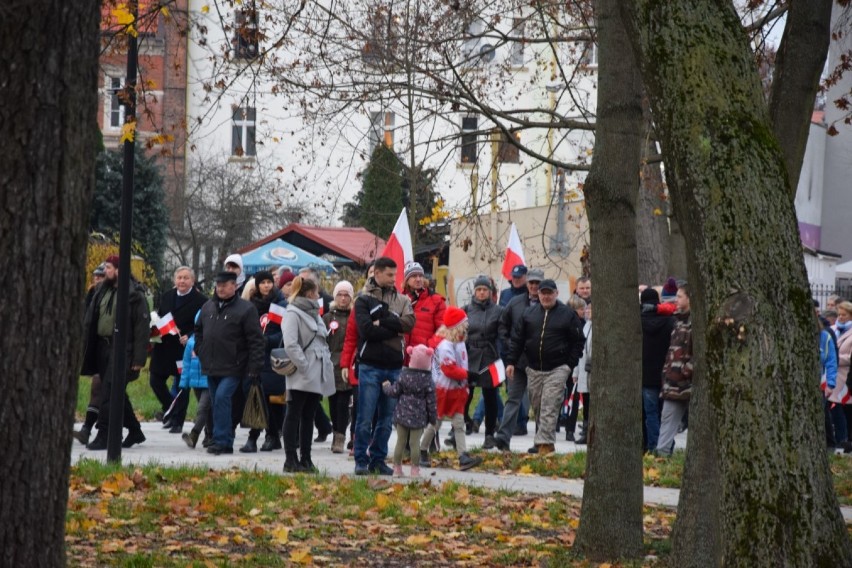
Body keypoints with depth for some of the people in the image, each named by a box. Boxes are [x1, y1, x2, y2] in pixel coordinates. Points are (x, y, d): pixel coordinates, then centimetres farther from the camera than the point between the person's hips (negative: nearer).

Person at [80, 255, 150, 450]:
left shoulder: (134, 295, -9)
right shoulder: (102, 291, 12)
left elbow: (142, 328, -11)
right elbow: (90, 321, 15)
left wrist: (139, 359, -16)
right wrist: (85, 350, 9)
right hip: (102, 346, 8)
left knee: (109, 393, -12)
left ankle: (104, 436, -8)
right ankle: (135, 431, 27)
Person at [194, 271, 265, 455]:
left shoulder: (246, 309, -7)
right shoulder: (208, 307, 12)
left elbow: (256, 341, -9)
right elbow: (199, 330, 29)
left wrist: (254, 367, -14)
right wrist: (200, 350, 15)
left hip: (232, 369, -7)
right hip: (211, 367, 7)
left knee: (222, 397, -20)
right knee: (217, 403, 10)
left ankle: (221, 440, -16)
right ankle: (225, 442, 18)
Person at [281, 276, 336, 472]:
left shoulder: (314, 314, 20)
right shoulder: (293, 314, -8)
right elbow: (290, 344, -18)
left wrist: (326, 362, 11)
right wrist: (304, 365, -20)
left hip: (317, 375, 8)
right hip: (301, 376, -8)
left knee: (308, 416, 10)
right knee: (294, 415, -3)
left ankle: (306, 458, 13)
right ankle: (291, 459, -3)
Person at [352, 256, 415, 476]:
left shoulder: (401, 300, 13)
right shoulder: (364, 300, 2)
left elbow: (409, 323, -5)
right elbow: (366, 330, -12)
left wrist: (383, 322, -13)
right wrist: (394, 330, -7)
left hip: (394, 367, 4)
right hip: (370, 366, -4)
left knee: (386, 418, 8)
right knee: (366, 418, -4)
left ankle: (378, 460, 14)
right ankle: (361, 460, 2)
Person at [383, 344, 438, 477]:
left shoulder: (404, 375, -4)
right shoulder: (427, 380, -8)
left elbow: (394, 392, 1)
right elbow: (431, 401, -4)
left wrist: (386, 386, 22)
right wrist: (433, 418, 6)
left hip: (402, 414, 2)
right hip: (419, 416, -2)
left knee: (400, 441, 8)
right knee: (415, 442, 1)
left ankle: (397, 468, 11)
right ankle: (414, 470, 2)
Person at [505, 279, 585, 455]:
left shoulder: (567, 314, 0)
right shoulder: (529, 313, 8)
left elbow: (578, 341, 2)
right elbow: (517, 339, 10)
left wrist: (570, 364, -5)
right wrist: (511, 361, 2)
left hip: (557, 369, -4)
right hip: (534, 369, 4)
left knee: (549, 408, -12)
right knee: (537, 406, 8)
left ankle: (545, 443, -16)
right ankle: (545, 442, 18)